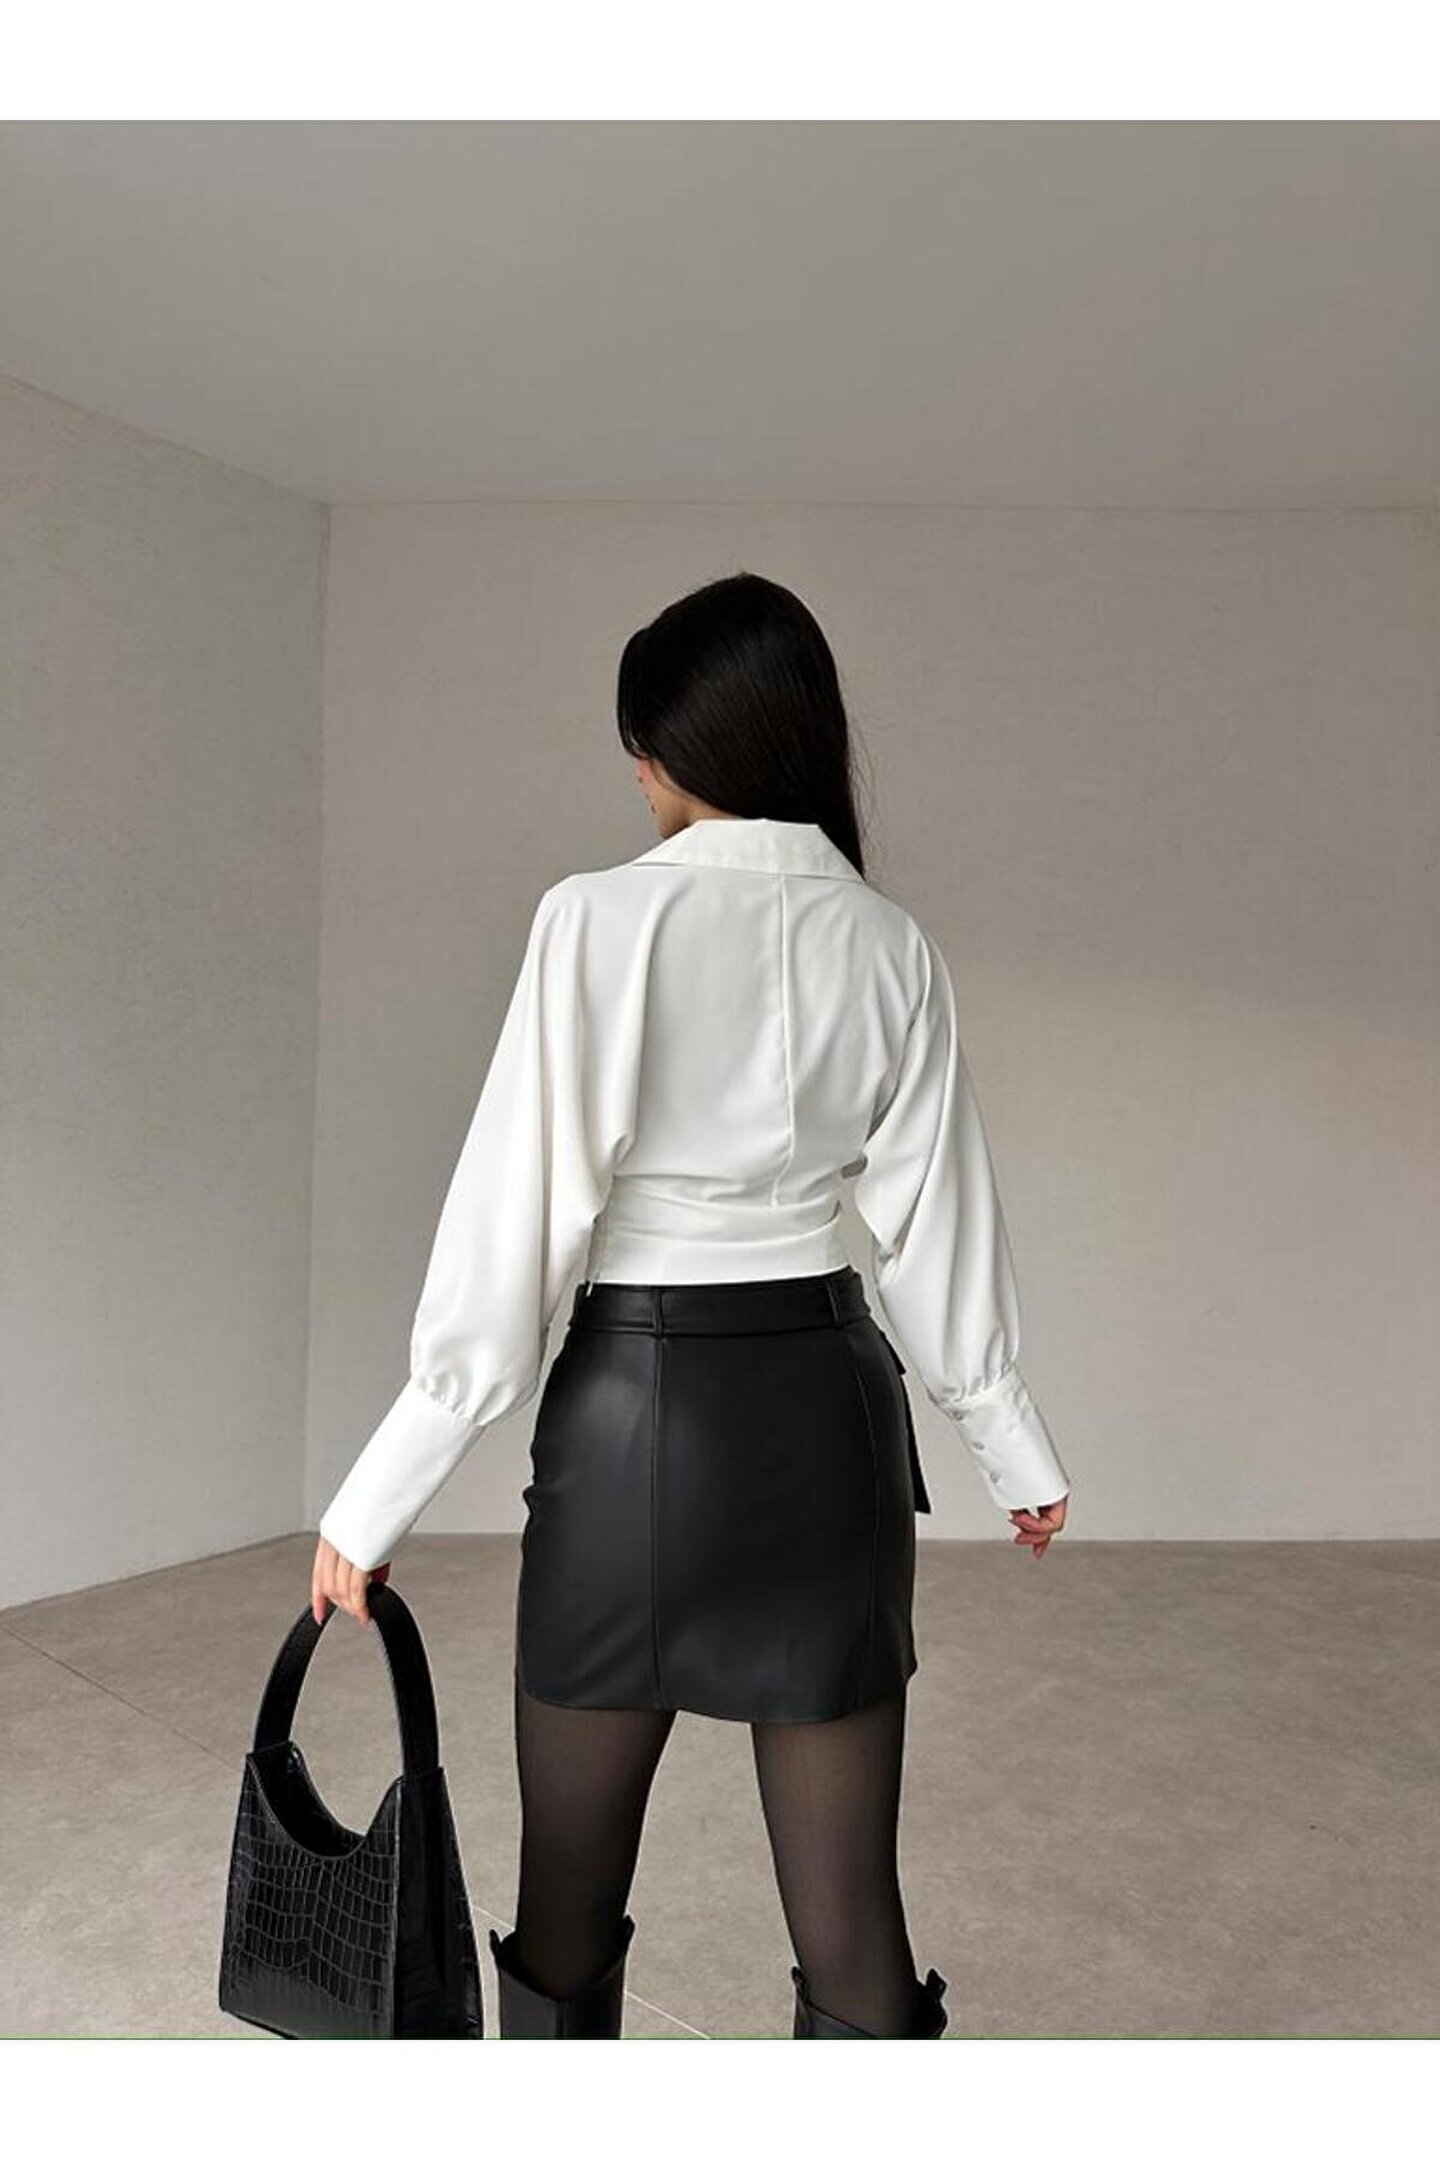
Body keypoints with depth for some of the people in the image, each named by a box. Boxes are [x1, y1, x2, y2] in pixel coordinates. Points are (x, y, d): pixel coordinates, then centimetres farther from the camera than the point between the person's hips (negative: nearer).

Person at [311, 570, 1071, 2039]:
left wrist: (379, 1495, -7)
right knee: (849, 1917, 13)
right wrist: (1013, 1442, 19)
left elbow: (518, 1216, -14)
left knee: (570, 1907, 17)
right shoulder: (890, 944, 1)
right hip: (829, 1406, 4)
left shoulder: (600, 918, -11)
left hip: (638, 1409, -3)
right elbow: (934, 1221, 6)